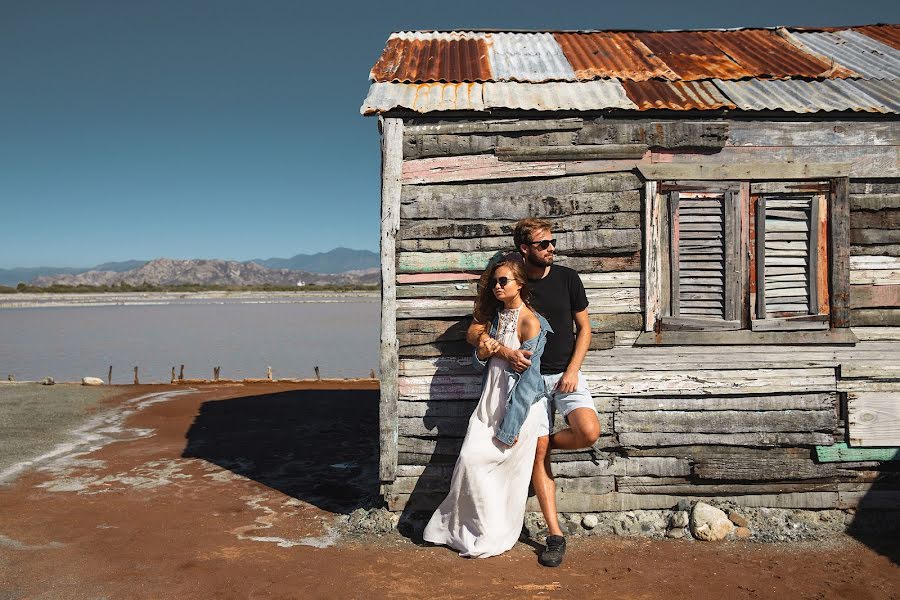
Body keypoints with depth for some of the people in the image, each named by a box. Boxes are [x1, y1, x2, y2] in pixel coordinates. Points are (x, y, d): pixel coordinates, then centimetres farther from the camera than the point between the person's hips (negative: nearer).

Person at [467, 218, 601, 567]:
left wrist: (572, 370, -6)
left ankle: (545, 444, 10)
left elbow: (584, 328, 7)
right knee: (537, 454, -2)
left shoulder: (567, 278, 1)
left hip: (565, 373, 1)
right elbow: (474, 332, -3)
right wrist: (507, 352, -20)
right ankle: (555, 535, 9)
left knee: (589, 432, -23)